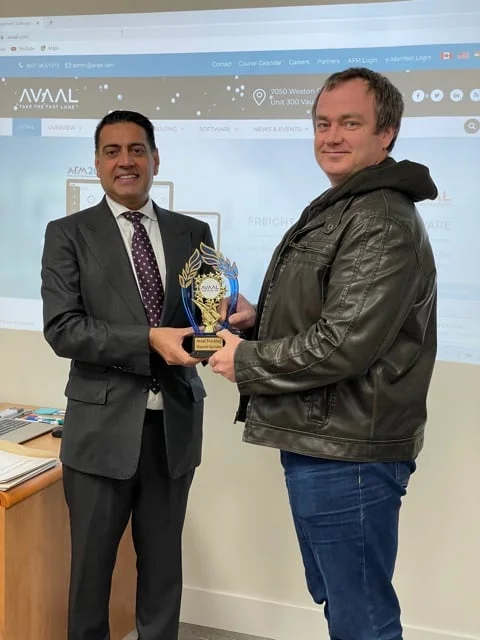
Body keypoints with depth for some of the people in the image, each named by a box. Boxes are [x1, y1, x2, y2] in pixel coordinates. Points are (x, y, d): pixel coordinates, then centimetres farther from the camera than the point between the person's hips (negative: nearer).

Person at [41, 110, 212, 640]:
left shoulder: (193, 233, 8)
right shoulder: (68, 234, -1)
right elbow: (61, 330, -11)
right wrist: (149, 340, -21)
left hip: (175, 425, 3)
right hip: (104, 426, -2)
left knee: (164, 562, 16)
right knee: (91, 562, 13)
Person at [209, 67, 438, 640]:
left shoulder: (384, 225, -17)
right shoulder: (336, 211, 16)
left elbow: (344, 344, -24)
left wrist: (245, 361, -12)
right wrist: (261, 318, 6)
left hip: (348, 454, -10)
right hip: (319, 443, 10)